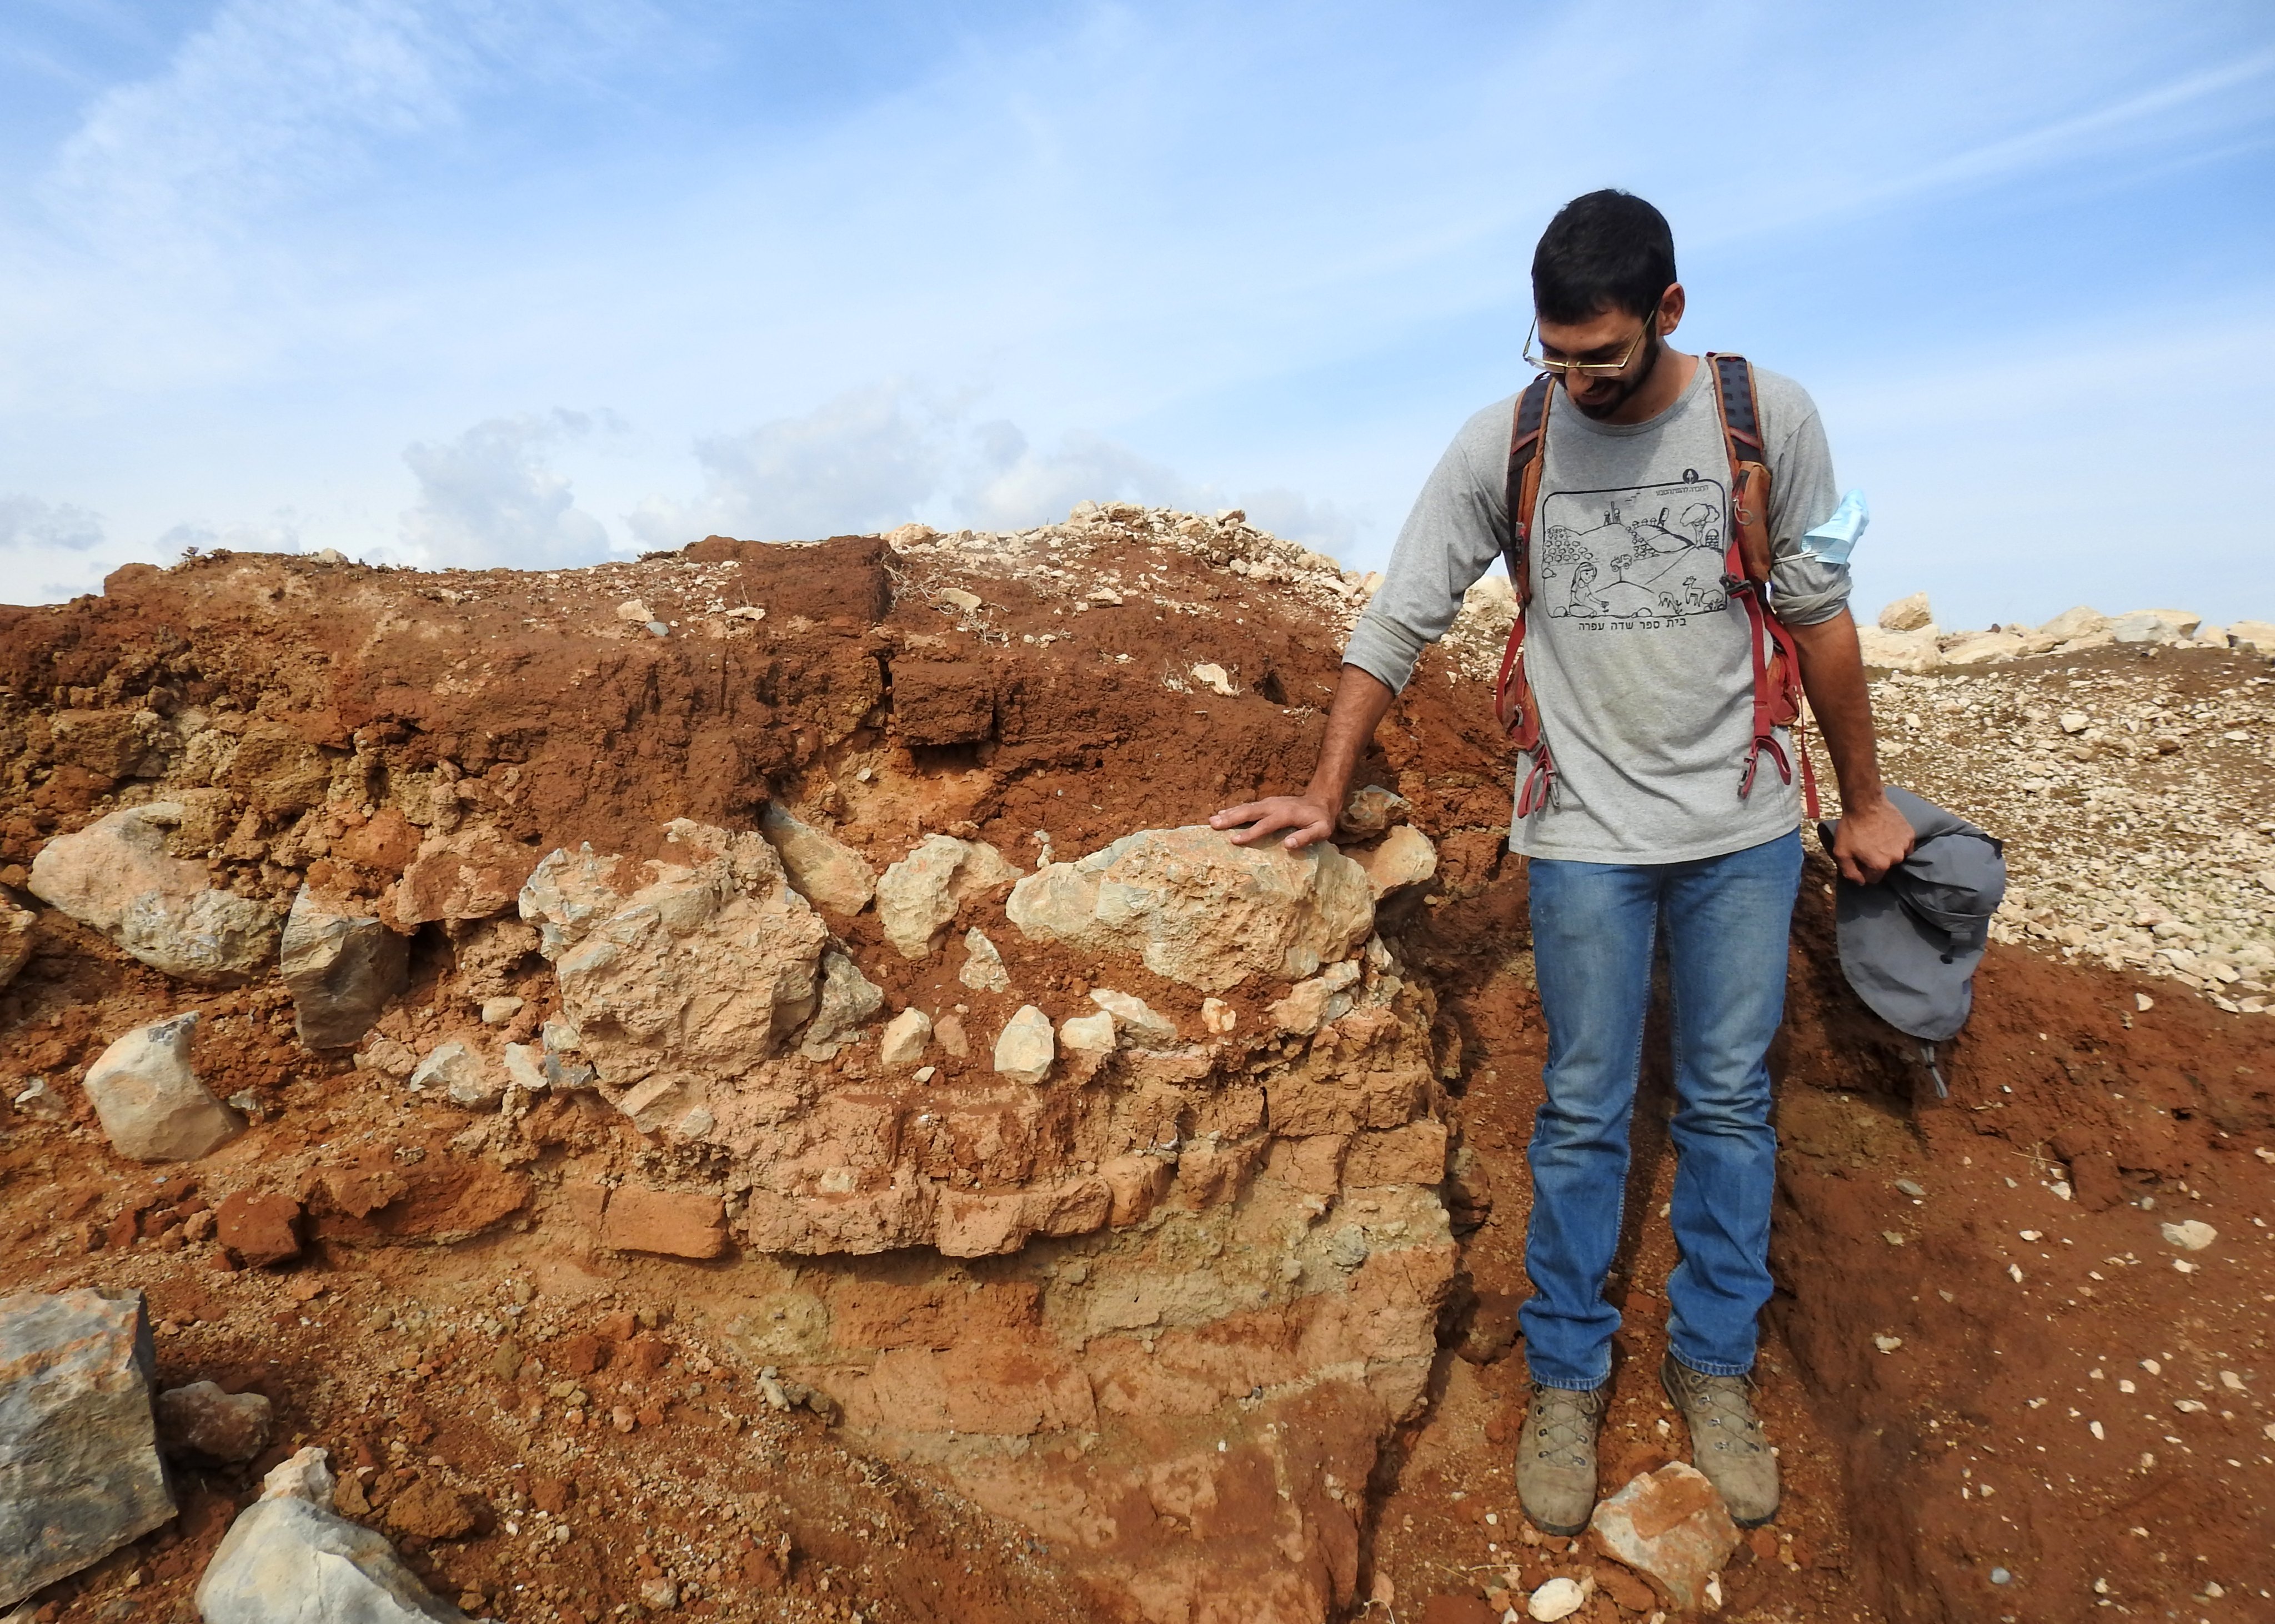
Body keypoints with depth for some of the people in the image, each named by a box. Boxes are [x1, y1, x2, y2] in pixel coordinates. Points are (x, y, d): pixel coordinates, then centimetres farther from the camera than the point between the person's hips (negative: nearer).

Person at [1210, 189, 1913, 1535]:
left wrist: (1866, 800, 9)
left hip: (1744, 831, 2)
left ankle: (1716, 1362, 31)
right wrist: (1328, 794, -5)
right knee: (1585, 1114, 6)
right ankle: (1568, 1374, 24)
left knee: (1731, 1103, 11)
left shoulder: (1769, 417, -4)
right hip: (1587, 841, -1)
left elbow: (1821, 618, 4)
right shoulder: (1503, 444, -6)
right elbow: (1401, 625, -2)